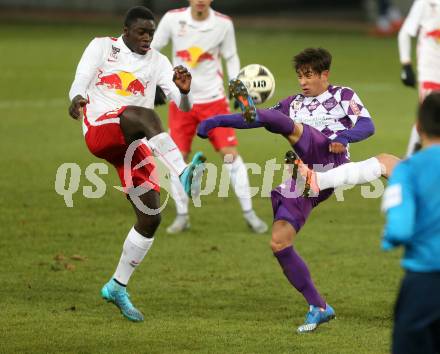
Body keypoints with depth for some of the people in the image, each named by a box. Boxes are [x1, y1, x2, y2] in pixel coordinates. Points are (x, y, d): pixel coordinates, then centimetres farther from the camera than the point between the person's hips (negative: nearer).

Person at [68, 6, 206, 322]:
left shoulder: (157, 62, 15)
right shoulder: (102, 47, 10)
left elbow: (184, 106, 6)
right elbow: (80, 82, -2)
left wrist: (184, 91, -19)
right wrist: (77, 98, -27)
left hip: (132, 145, 5)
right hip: (99, 130, -5)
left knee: (151, 218, -3)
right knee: (144, 115, -37)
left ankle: (117, 287, 12)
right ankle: (184, 174, -57)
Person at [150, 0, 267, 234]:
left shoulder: (223, 24, -8)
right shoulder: (172, 19, -9)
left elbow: (231, 57, 6)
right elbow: (151, 49, 1)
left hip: (214, 100, 0)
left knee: (230, 154, -6)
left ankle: (249, 214, 3)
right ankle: (182, 216, 13)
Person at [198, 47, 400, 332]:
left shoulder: (343, 96, 13)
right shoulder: (294, 104, 25)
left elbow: (367, 126, -2)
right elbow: (254, 122, 19)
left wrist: (343, 136, -23)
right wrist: (218, 121, 6)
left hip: (331, 165, -6)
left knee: (293, 127, -27)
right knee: (279, 243, -4)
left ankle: (253, 110, -59)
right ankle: (319, 308, 4)